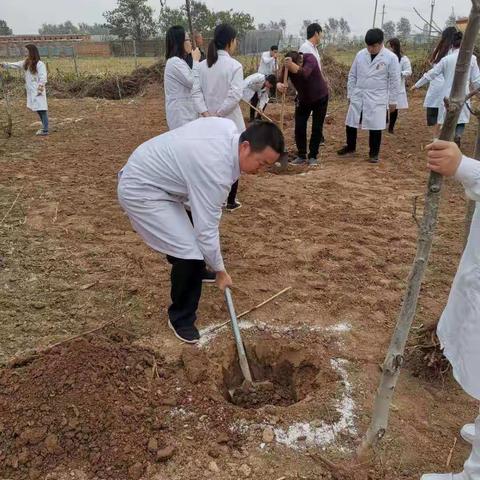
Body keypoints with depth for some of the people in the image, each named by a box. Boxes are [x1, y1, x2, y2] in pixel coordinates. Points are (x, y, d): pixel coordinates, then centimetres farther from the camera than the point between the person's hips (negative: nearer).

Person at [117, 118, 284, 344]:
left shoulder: (228, 127, -6)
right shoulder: (216, 170, -32)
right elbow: (206, 229, -25)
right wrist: (220, 271, -11)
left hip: (144, 174, 10)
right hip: (140, 191, -10)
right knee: (191, 254, -17)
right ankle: (181, 318, 6)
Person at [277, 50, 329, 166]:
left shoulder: (310, 58, -29)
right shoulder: (287, 66, -18)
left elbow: (304, 74, -48)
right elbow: (280, 79, -28)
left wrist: (292, 65, -65)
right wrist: (279, 84, -53)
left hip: (320, 98, -3)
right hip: (303, 99, 3)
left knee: (317, 128, -4)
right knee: (299, 127, -3)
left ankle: (312, 156, 6)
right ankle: (301, 156, 9)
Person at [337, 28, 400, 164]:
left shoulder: (391, 57, -7)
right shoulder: (360, 55, 2)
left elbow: (395, 81, -4)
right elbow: (352, 75, 9)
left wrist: (393, 100, -3)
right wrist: (350, 94, 8)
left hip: (377, 98, -3)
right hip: (358, 96, 4)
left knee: (375, 127, 1)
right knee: (351, 123, 10)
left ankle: (374, 153, 16)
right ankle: (350, 146, 31)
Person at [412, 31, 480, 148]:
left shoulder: (446, 59, -1)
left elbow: (431, 74, 4)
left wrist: (417, 85, 15)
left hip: (448, 95, 1)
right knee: (461, 120, 9)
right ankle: (457, 137, -18)